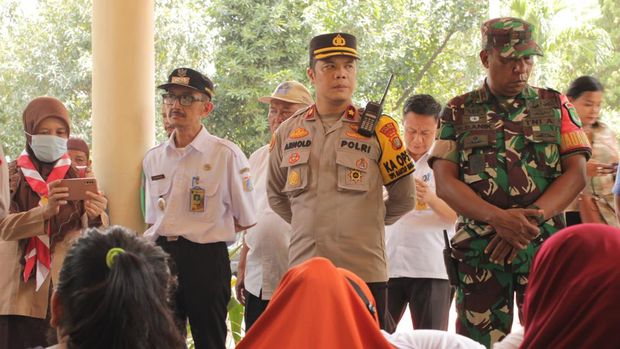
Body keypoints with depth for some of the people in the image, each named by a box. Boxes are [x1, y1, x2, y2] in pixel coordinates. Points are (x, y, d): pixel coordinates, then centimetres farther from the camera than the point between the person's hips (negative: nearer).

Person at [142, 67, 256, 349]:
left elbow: (245, 221, -2)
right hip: (160, 259, 5)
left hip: (205, 260, -5)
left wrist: (201, 231, 1)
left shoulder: (226, 154, -6)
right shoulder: (153, 158, 11)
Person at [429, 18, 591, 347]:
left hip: (545, 247, 0)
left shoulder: (555, 106, 10)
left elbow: (576, 174, 3)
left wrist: (531, 218, -14)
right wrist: (498, 218, -17)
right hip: (477, 251, 0)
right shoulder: (458, 112, 9)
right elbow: (445, 182, 0)